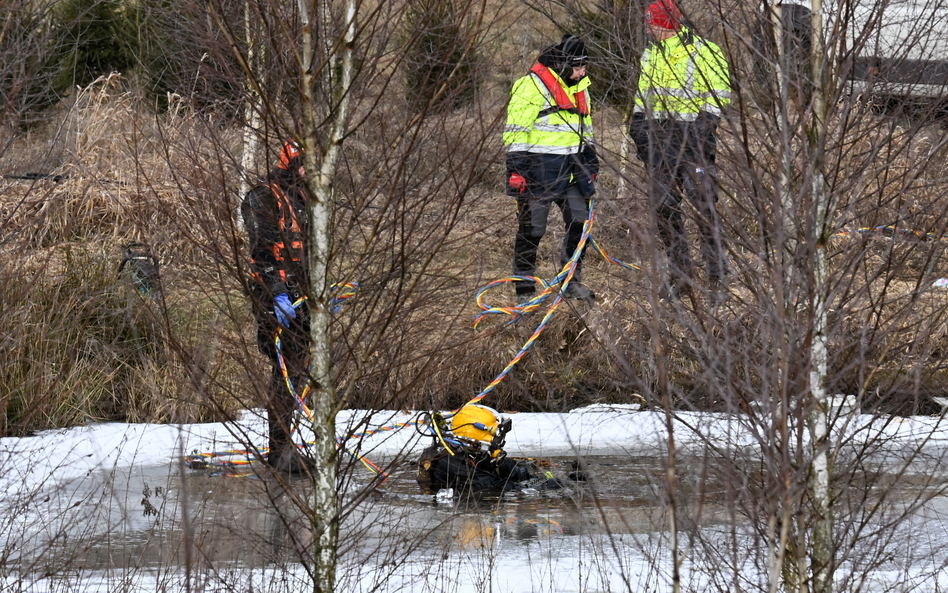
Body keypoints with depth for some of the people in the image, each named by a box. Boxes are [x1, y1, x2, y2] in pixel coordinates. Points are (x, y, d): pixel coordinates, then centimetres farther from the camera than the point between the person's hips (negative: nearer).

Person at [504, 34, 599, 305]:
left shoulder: (579, 88, 15)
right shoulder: (532, 86, -11)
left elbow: (585, 128, 27)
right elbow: (515, 131, -12)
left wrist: (591, 165, 25)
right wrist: (516, 168, -16)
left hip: (570, 168, 7)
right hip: (539, 168, -7)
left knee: (579, 221, 5)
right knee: (532, 229, -2)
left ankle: (572, 282, 19)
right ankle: (525, 290, 6)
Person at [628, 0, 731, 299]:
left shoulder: (704, 52, -5)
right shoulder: (651, 56, 14)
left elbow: (719, 95, -5)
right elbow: (643, 95, 24)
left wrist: (706, 123, -16)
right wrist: (638, 122, 11)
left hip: (692, 132, -6)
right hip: (659, 135, 6)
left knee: (703, 201, -10)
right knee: (664, 205, 3)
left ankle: (717, 270, -3)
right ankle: (678, 272, 9)